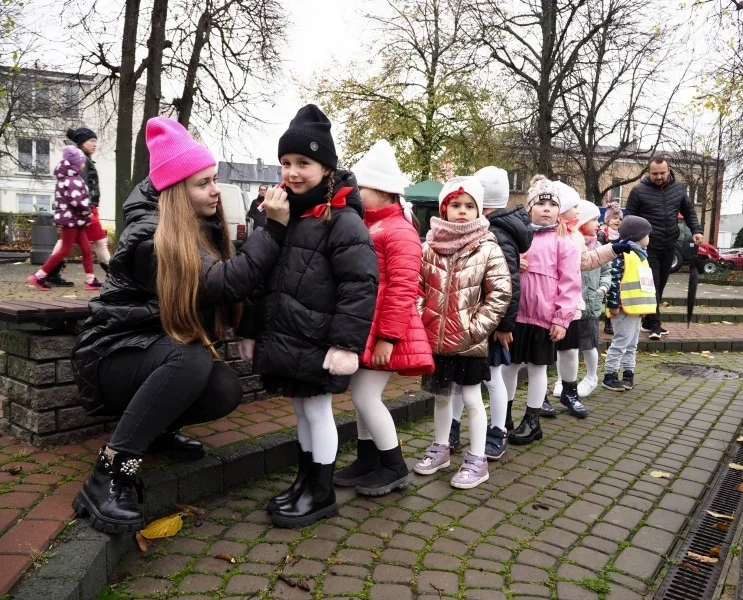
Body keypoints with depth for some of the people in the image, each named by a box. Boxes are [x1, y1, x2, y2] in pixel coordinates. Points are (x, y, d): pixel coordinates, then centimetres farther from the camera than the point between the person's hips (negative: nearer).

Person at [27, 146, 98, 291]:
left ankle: (90, 280, 10)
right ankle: (38, 277, 2)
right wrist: (87, 212, -10)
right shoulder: (73, 179, -16)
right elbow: (77, 201, -27)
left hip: (73, 219, 10)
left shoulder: (66, 177, 15)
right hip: (71, 219, -10)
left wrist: (85, 214, 12)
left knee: (86, 249, 9)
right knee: (65, 251, -4)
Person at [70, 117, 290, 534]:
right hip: (114, 355, -7)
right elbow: (226, 283, -33)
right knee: (191, 361, -37)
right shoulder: (150, 238, -24)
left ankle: (157, 428, 11)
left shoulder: (205, 227, 3)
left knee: (227, 390, -19)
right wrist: (275, 228, -31)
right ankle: (110, 475, -28)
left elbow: (238, 278, -2)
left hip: (160, 352, 7)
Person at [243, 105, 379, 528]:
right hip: (282, 339, 7)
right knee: (301, 410, 18)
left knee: (318, 410, 5)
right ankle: (306, 479, 35)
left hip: (317, 344, -7)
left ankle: (322, 493, 22)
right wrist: (252, 331, 16)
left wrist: (347, 344, -21)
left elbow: (359, 287, -18)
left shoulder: (342, 220, -13)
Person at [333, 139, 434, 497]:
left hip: (382, 331, -9)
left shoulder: (399, 231, -14)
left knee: (365, 395, -5)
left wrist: (388, 337, -22)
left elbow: (402, 290, -20)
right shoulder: (365, 227, 13)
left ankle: (394, 467, 12)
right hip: (363, 327, 9)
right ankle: (367, 459, 29)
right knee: (361, 393, 13)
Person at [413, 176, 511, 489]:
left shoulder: (488, 249, -7)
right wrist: (419, 321, -3)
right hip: (434, 337, 4)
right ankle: (440, 448, 36)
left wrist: (476, 327, -12)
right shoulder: (429, 246, 1)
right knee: (440, 395, 19)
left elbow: (500, 294, -9)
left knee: (472, 399, 6)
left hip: (468, 341, -4)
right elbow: (418, 287, 6)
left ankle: (476, 459, 20)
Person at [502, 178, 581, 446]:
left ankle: (532, 421, 22)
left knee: (537, 367, 9)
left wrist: (562, 319, -9)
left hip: (544, 317, -3)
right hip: (515, 313, 3)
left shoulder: (563, 242, -3)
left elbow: (570, 284, -6)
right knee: (510, 364, 12)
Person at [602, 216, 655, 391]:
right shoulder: (622, 254, -13)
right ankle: (609, 375, 3)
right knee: (621, 342, -5)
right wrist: (614, 304, -22)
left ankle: (628, 372, 25)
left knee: (632, 343, 16)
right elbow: (614, 280, -19)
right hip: (625, 307, -10)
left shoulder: (640, 254, 18)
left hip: (636, 307, 10)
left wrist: (645, 304, 24)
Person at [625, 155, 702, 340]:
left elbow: (689, 211, 14)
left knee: (660, 285, 11)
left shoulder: (678, 187, 5)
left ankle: (649, 321, 21)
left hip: (669, 246, 5)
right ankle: (655, 325, -4)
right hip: (648, 246, -5)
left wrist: (696, 230, 0)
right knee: (652, 285, -7)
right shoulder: (638, 191, -8)